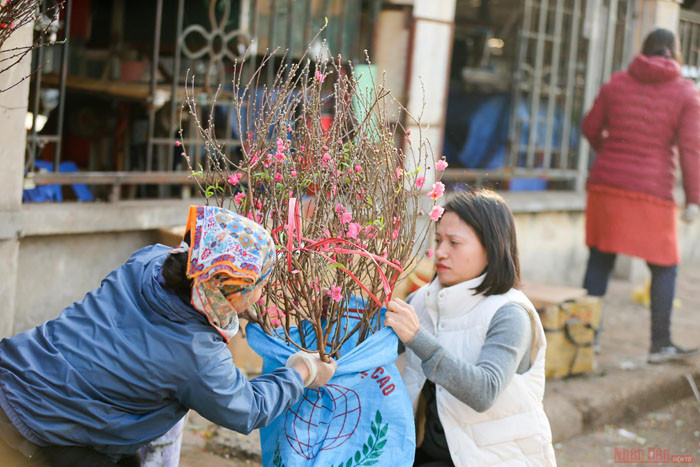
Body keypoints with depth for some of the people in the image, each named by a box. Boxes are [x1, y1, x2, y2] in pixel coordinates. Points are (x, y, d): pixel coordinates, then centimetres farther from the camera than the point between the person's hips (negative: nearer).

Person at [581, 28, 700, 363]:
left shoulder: (617, 84, 7)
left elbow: (591, 128, 12)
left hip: (606, 184, 3)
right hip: (651, 191, -3)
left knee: (600, 261, 11)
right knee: (664, 267, 10)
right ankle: (660, 344, 11)